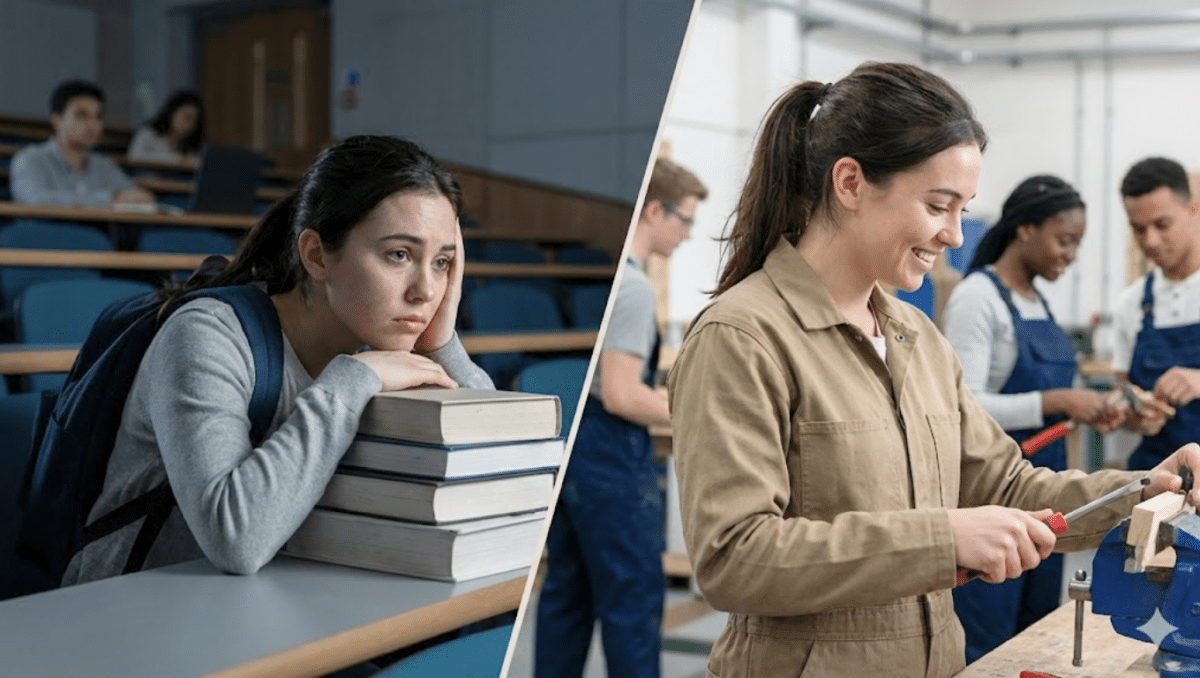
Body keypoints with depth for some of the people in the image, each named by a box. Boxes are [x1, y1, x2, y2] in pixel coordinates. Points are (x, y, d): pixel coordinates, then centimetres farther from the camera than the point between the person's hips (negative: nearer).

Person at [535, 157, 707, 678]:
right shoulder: (633, 287, -18)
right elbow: (620, 396, -22)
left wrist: (659, 395, 24)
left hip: (570, 448, 9)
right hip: (612, 458, -9)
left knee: (566, 594, 15)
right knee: (633, 597, 1)